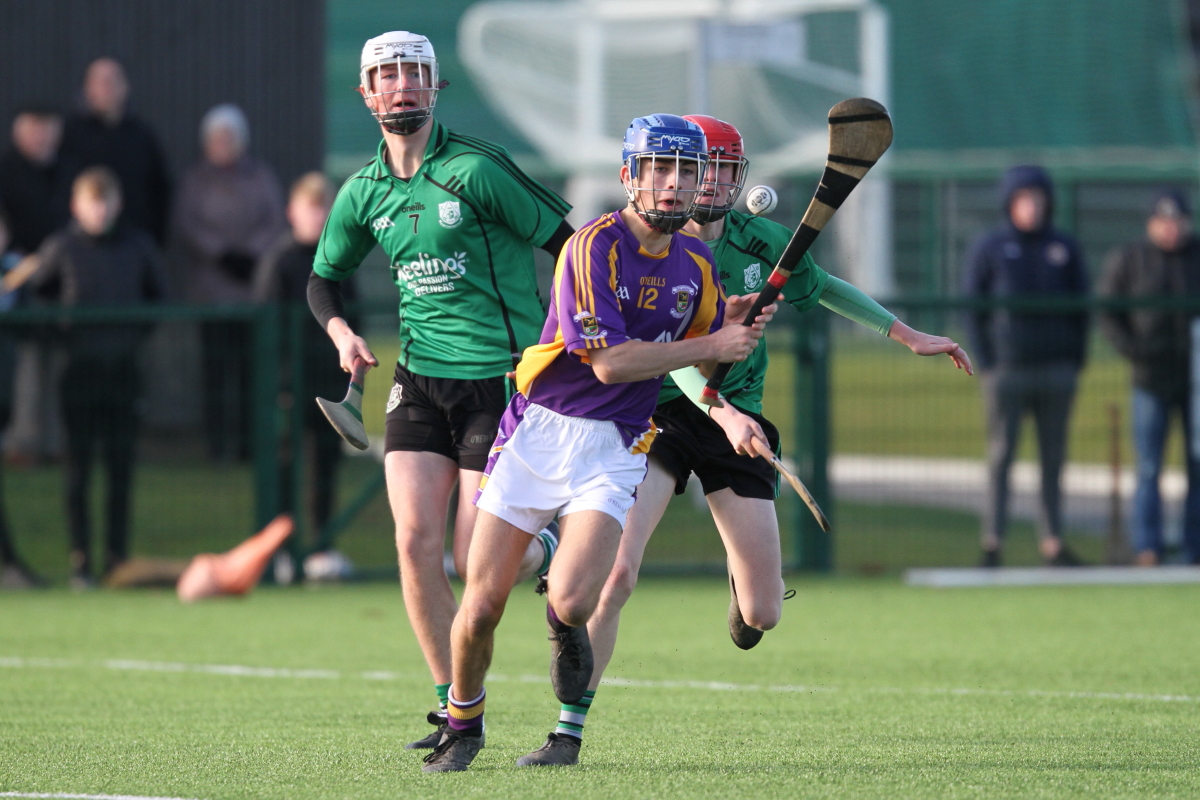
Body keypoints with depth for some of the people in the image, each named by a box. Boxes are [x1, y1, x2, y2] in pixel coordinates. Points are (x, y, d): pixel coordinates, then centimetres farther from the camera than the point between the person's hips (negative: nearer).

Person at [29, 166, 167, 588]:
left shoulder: (137, 245, 5)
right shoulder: (62, 248, -2)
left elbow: (159, 296, 17)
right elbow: (31, 292, 8)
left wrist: (138, 330, 7)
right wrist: (58, 330, 1)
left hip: (124, 367, 2)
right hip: (79, 369, -2)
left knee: (121, 466, 3)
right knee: (78, 466, -1)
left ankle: (117, 557, 10)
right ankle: (80, 560, 3)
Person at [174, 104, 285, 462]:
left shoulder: (260, 176, 10)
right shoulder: (196, 180, 8)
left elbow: (275, 222, 4)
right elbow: (187, 224, -1)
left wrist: (253, 255, -12)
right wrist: (222, 255, -12)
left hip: (254, 281, 1)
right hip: (212, 285, -1)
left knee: (252, 365, -6)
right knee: (217, 365, -8)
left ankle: (249, 440, -4)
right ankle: (218, 442, -8)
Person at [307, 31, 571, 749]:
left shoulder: (476, 170, -12)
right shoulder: (364, 193, 6)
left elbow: (566, 244, -8)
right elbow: (326, 276, 22)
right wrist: (341, 331, 2)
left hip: (503, 381, -5)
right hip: (420, 383, 5)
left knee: (475, 562, -7)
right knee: (416, 541, -9)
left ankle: (545, 548, 30)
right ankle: (456, 710, 2)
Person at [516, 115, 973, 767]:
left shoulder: (761, 242, -1)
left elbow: (825, 288, 19)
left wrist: (907, 335, 21)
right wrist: (722, 412, -40)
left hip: (739, 420, 3)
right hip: (661, 412, -3)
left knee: (763, 615, 1)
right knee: (616, 572, -23)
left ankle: (743, 586, 41)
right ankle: (568, 732, -16)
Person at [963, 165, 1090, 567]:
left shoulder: (1064, 248, 9)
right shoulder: (989, 248, 2)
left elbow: (1081, 307, 13)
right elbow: (972, 308, 2)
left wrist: (1076, 361, 4)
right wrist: (985, 363, -7)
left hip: (1057, 369, 3)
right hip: (1006, 368, -3)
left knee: (1054, 458, 5)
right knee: (1000, 455, -4)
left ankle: (1052, 541, 9)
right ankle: (992, 543, -3)